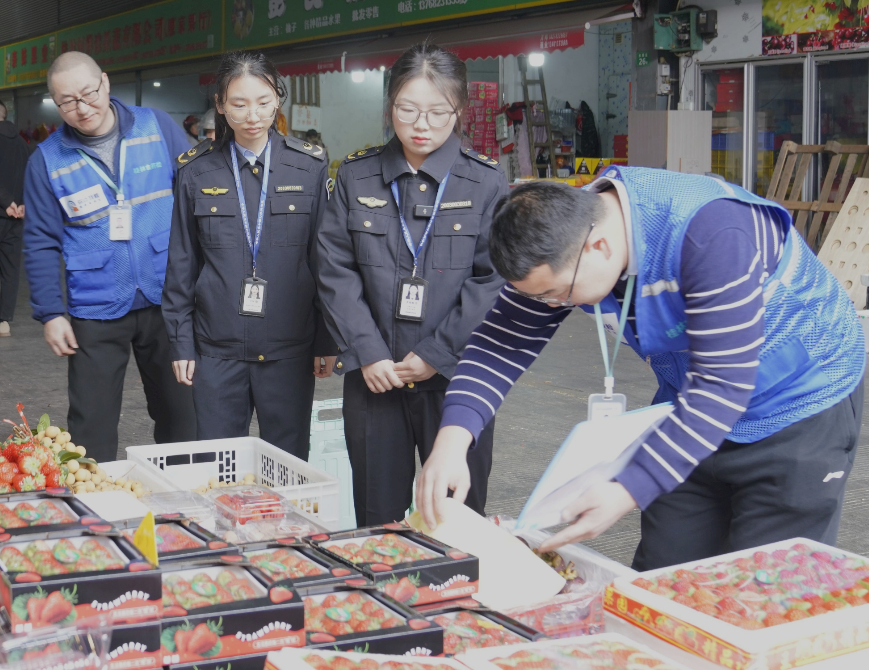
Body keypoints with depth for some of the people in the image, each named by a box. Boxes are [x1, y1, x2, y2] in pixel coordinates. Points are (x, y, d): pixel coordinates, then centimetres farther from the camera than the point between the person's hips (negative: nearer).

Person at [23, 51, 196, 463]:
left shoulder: (156, 127, -1)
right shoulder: (47, 160, -1)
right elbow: (41, 244, 3)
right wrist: (50, 312, -2)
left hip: (167, 301, 1)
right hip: (95, 312, 0)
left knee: (180, 414, 11)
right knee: (91, 428, 3)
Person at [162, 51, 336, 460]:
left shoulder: (309, 167, 1)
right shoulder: (197, 171, 2)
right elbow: (181, 265, 6)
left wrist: (326, 341, 2)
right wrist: (181, 342, 4)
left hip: (290, 349, 0)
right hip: (217, 349, 1)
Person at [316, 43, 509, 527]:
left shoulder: (486, 182, -1)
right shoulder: (357, 176, 5)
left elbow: (494, 278, -5)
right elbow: (336, 270, 1)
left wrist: (436, 353, -11)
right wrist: (367, 352, -9)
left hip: (456, 376, -1)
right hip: (373, 375, 2)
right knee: (375, 517, 10)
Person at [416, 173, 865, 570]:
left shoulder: (711, 233, -34)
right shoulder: (559, 241, -12)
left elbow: (722, 383, -33)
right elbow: (503, 343, -8)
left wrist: (628, 492, -35)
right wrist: (452, 438, -25)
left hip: (801, 411, -6)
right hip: (693, 407, 6)